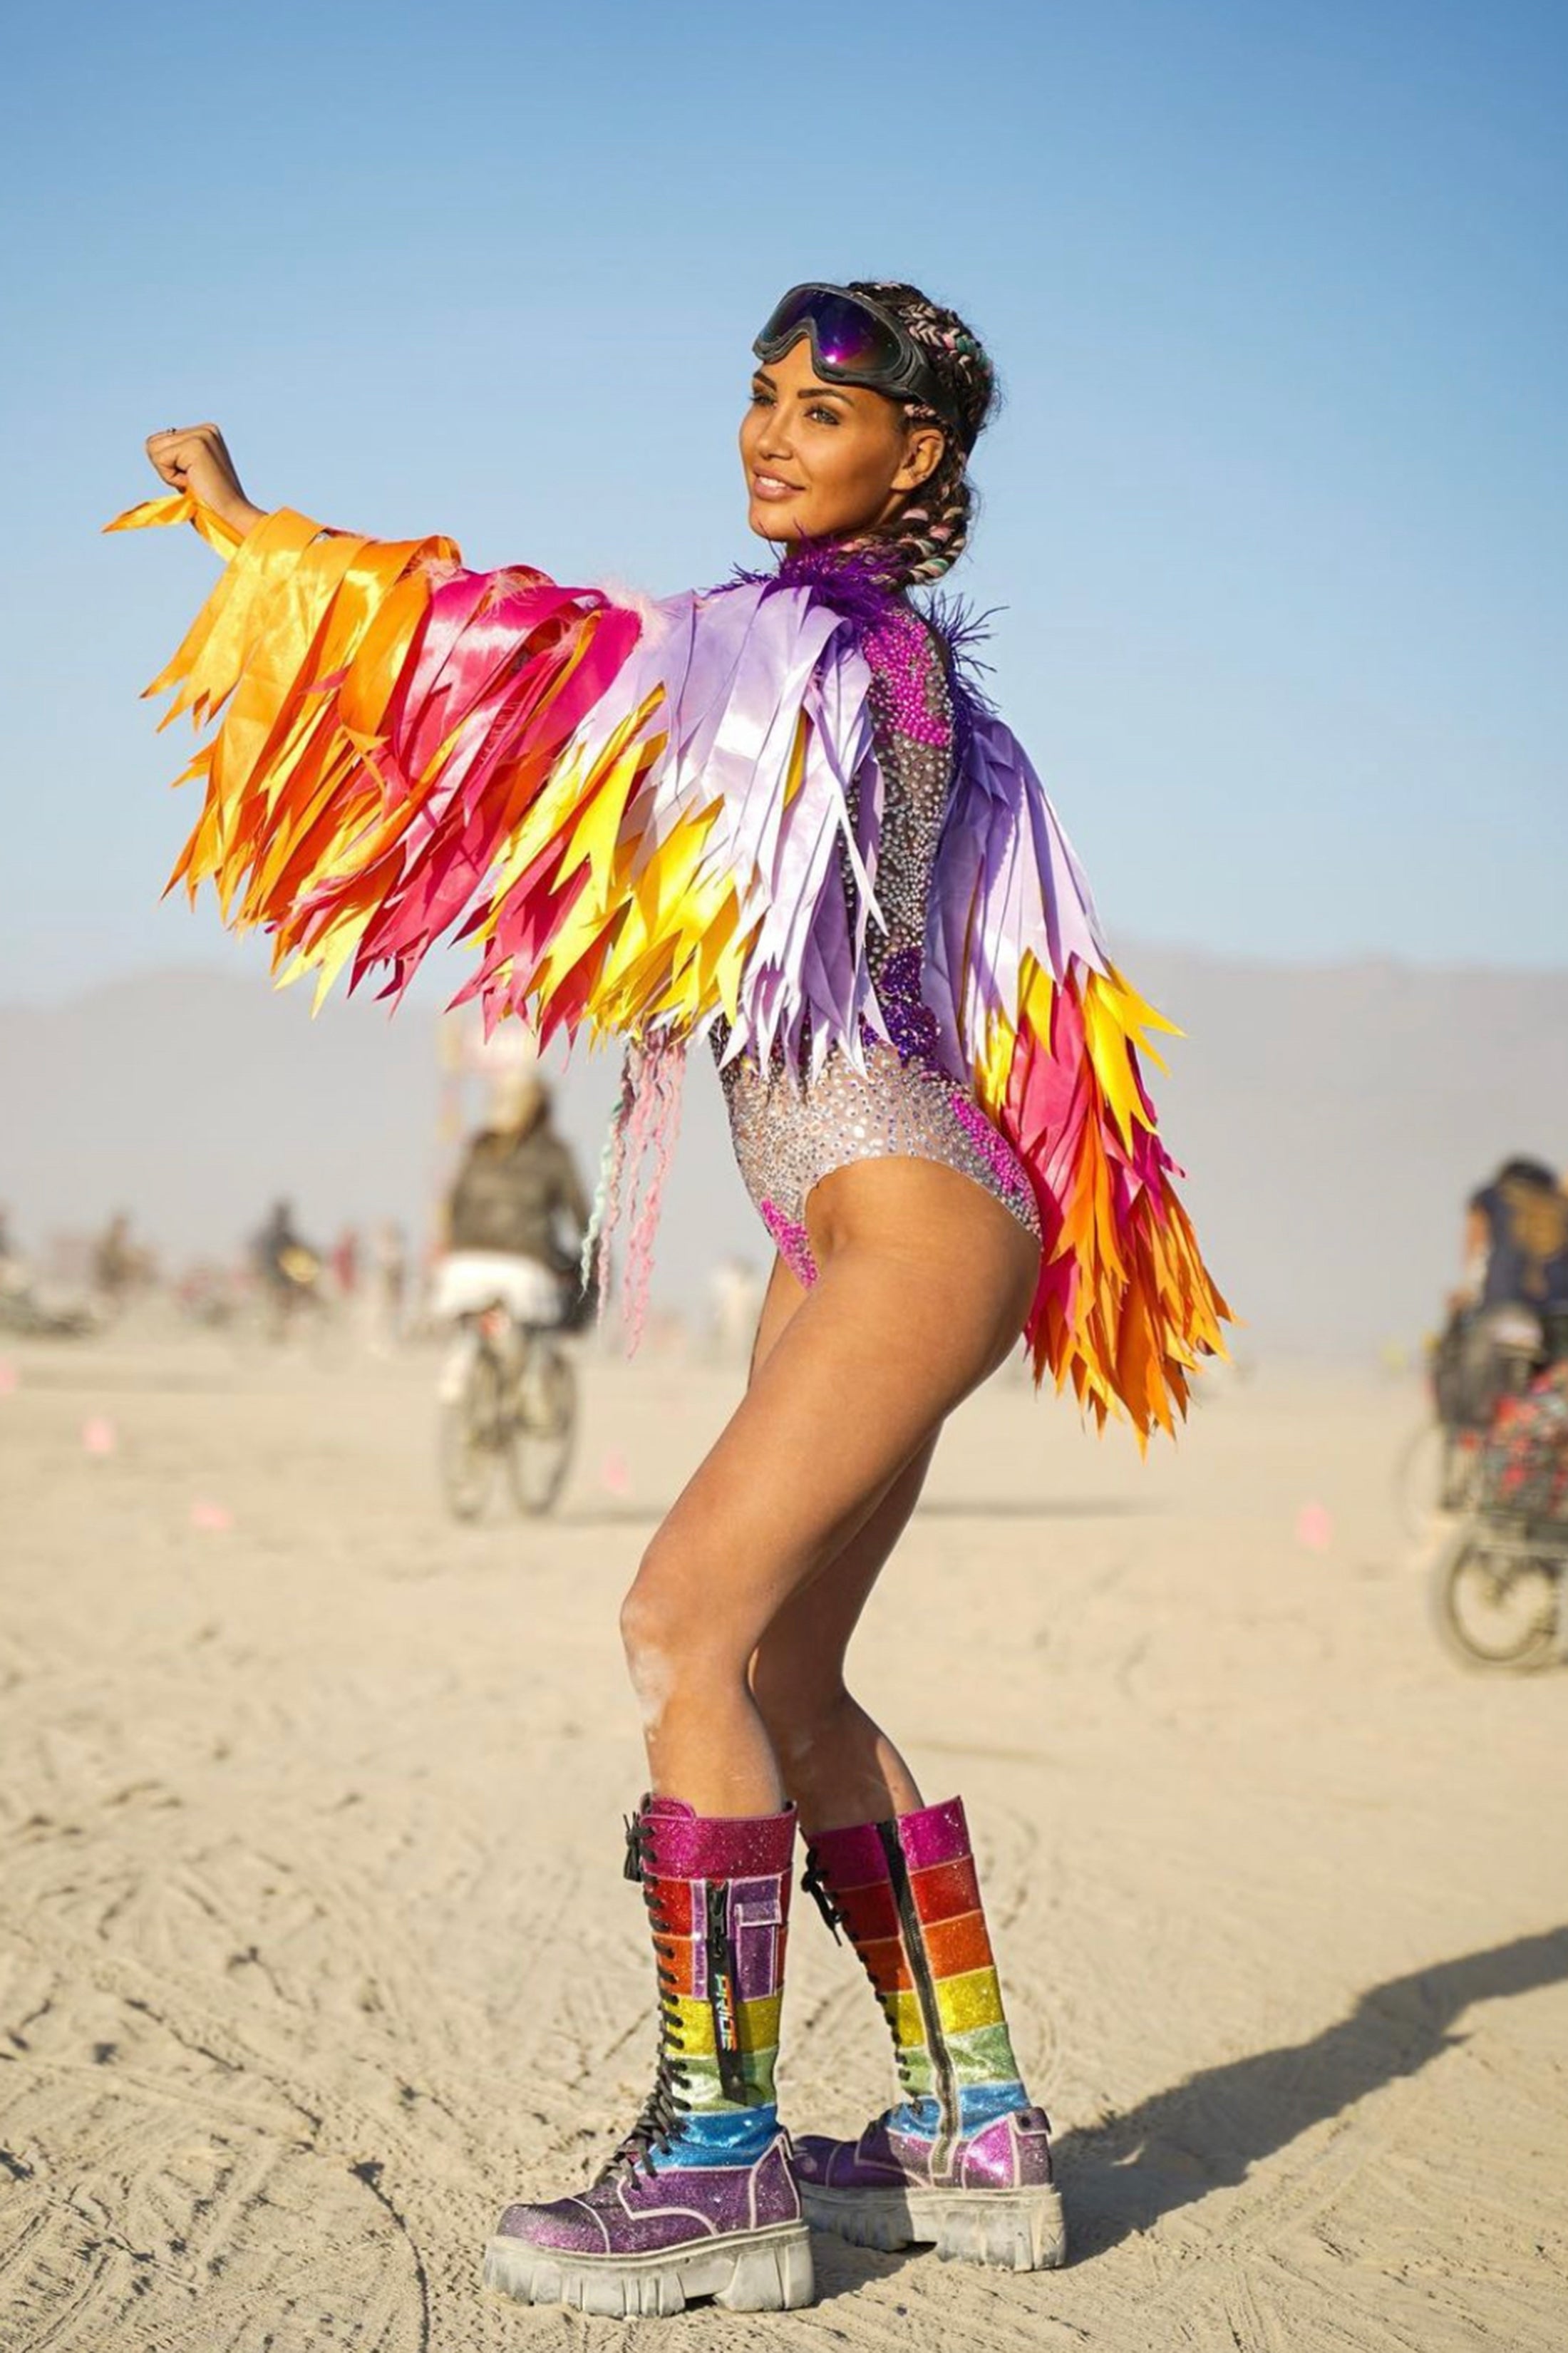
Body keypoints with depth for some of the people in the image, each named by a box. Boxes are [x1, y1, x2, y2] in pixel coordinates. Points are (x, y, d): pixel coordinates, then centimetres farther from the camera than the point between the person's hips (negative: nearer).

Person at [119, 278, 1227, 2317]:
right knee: (788, 1674, 10)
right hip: (851, 1238, 10)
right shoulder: (906, 666, 17)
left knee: (687, 1627, -16)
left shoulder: (818, 638, -10)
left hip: (907, 1222, -10)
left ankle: (719, 2170, -12)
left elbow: (544, 655, -14)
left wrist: (249, 528, -6)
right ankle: (978, 2139, 15)